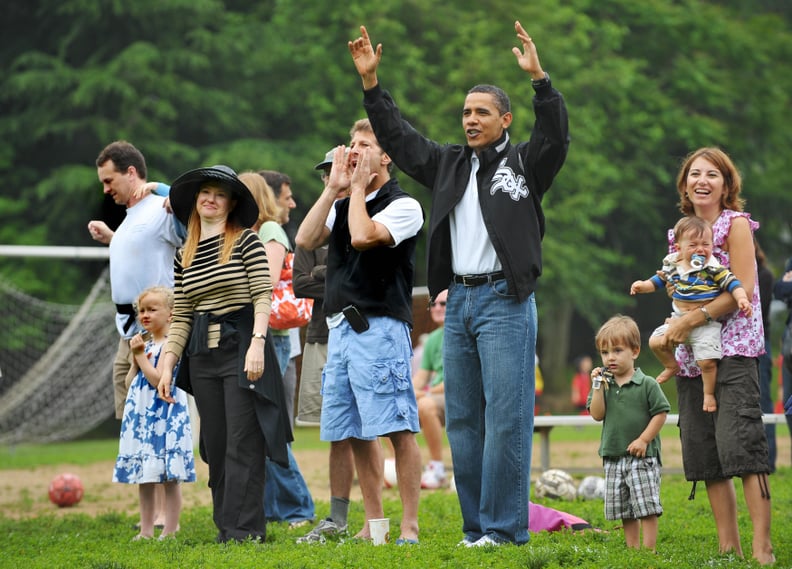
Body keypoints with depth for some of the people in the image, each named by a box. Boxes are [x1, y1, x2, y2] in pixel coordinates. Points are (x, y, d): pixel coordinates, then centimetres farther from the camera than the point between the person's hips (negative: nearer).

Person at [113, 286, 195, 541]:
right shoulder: (146, 344, 14)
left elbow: (157, 379, -20)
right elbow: (131, 382, 15)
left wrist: (140, 355, -12)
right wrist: (135, 357, 1)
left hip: (165, 413, -9)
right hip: (141, 414, 9)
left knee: (169, 477, -4)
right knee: (143, 477, 10)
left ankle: (170, 530, -1)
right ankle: (146, 530, 16)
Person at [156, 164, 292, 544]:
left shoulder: (246, 242, -1)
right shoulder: (184, 256, 14)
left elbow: (263, 297, -8)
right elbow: (181, 316, 14)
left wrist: (257, 343, -20)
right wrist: (167, 364, 7)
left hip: (241, 345, -6)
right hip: (202, 354, 6)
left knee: (242, 441, -8)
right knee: (215, 444, 5)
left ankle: (244, 529, -9)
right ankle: (226, 527, 9)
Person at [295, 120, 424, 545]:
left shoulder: (403, 206, -3)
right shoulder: (343, 205, 19)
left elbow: (363, 236, -20)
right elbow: (305, 239, 5)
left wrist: (358, 187, -6)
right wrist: (334, 188, 4)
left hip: (379, 326, -8)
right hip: (340, 328, 8)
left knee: (398, 429, -10)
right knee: (356, 434, 9)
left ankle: (409, 526, -10)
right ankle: (373, 525, 14)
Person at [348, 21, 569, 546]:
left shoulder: (525, 163, 1)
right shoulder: (449, 164, 17)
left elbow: (556, 136, -17)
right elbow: (397, 137, 19)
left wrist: (539, 79, -28)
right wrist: (371, 83, 10)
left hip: (505, 301, -6)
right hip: (460, 300, 6)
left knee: (506, 416, -9)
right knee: (462, 419, 7)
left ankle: (504, 527, -7)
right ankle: (476, 527, 12)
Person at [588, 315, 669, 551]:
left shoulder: (647, 385, -6)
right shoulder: (603, 384, 7)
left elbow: (660, 413, -7)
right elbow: (597, 414, -1)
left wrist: (643, 440, -14)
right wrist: (598, 386, -8)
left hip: (642, 457, -5)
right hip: (613, 458, 5)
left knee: (646, 507, -8)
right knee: (625, 511, 11)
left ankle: (649, 550, -6)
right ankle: (632, 549, 18)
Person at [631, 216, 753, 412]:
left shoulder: (714, 269, -13)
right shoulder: (672, 265, 1)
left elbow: (732, 283, -14)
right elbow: (659, 280, 16)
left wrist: (742, 298, -30)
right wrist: (643, 285, 2)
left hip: (706, 322, -5)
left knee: (707, 360, -13)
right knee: (656, 341, -1)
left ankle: (709, 393, 13)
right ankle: (671, 366, 28)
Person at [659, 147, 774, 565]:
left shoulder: (736, 224, -3)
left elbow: (743, 290, -11)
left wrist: (693, 319, -16)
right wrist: (673, 330, 8)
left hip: (733, 349, -7)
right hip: (692, 356, 7)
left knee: (739, 443, -17)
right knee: (702, 451, 3)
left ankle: (762, 548, -20)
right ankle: (728, 546, 7)